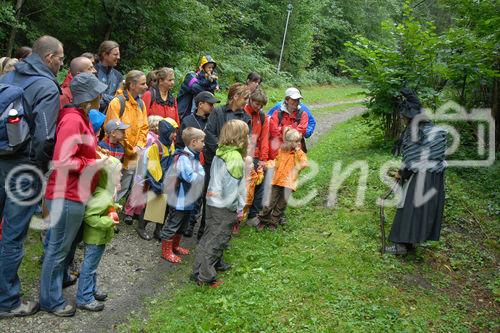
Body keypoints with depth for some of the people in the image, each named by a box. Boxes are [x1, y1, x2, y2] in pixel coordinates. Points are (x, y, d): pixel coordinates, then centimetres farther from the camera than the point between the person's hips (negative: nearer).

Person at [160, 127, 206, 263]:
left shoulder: (194, 157, 7)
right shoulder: (183, 158, -23)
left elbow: (201, 172, 8)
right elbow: (190, 177, -28)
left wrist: (201, 174, -13)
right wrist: (202, 174, -16)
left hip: (189, 199, 10)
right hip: (179, 199, -10)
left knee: (182, 225, 23)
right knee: (172, 225, 5)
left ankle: (175, 246, 40)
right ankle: (166, 251, 18)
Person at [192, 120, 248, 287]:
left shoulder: (219, 153, 3)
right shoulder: (236, 158, -20)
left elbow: (214, 177, 8)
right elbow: (234, 188, -20)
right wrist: (239, 209, -11)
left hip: (212, 201, 8)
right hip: (225, 207, -8)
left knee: (210, 235, 20)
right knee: (217, 239, 2)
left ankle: (216, 263, 39)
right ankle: (205, 275, 9)